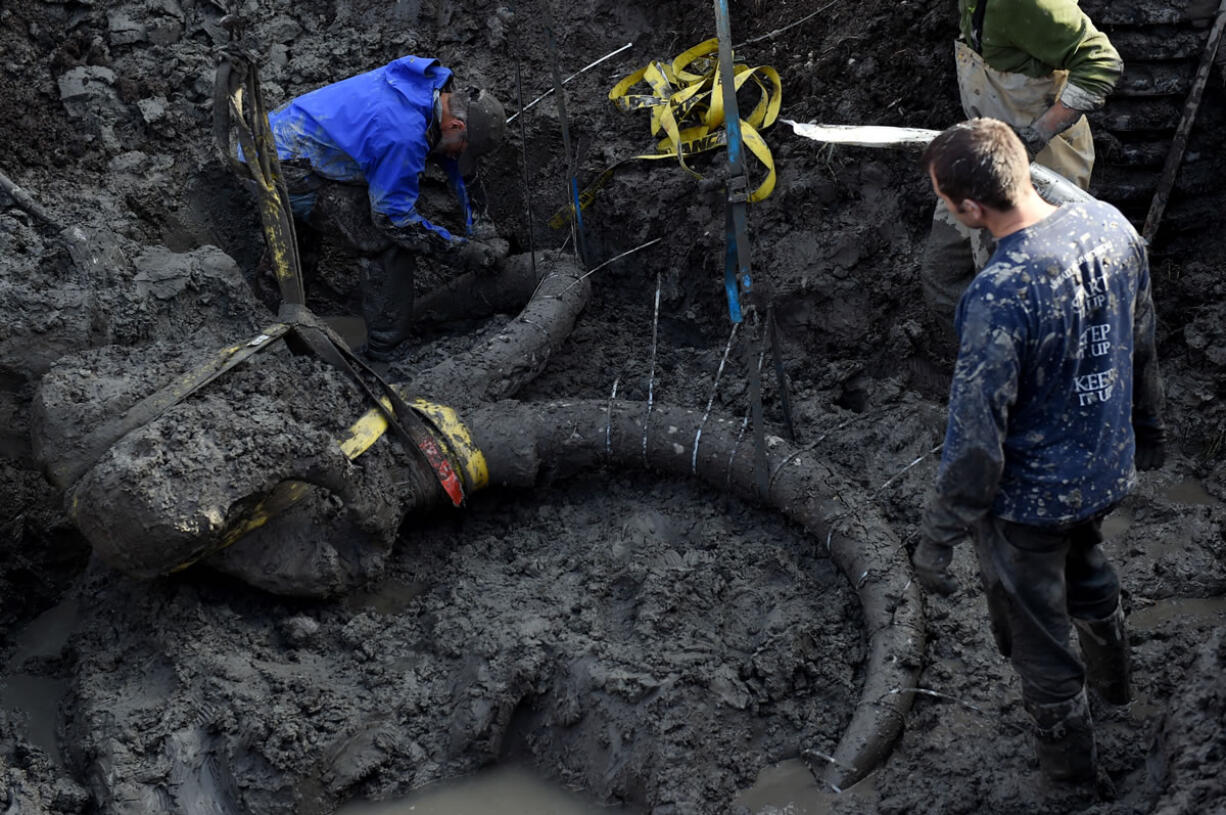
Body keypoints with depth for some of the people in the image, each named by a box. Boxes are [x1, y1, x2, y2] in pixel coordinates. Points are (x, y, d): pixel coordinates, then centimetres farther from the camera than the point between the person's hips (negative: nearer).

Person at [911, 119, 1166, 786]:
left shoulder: (998, 298, -36)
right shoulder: (1109, 224, -14)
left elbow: (976, 438, -28)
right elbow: (1141, 342, 3)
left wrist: (936, 540, -15)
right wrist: (1148, 427, 21)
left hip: (1030, 500, -7)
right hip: (1108, 468, 7)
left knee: (1035, 630, 20)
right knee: (1085, 567, 37)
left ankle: (1066, 752, 43)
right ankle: (1111, 676, 63)